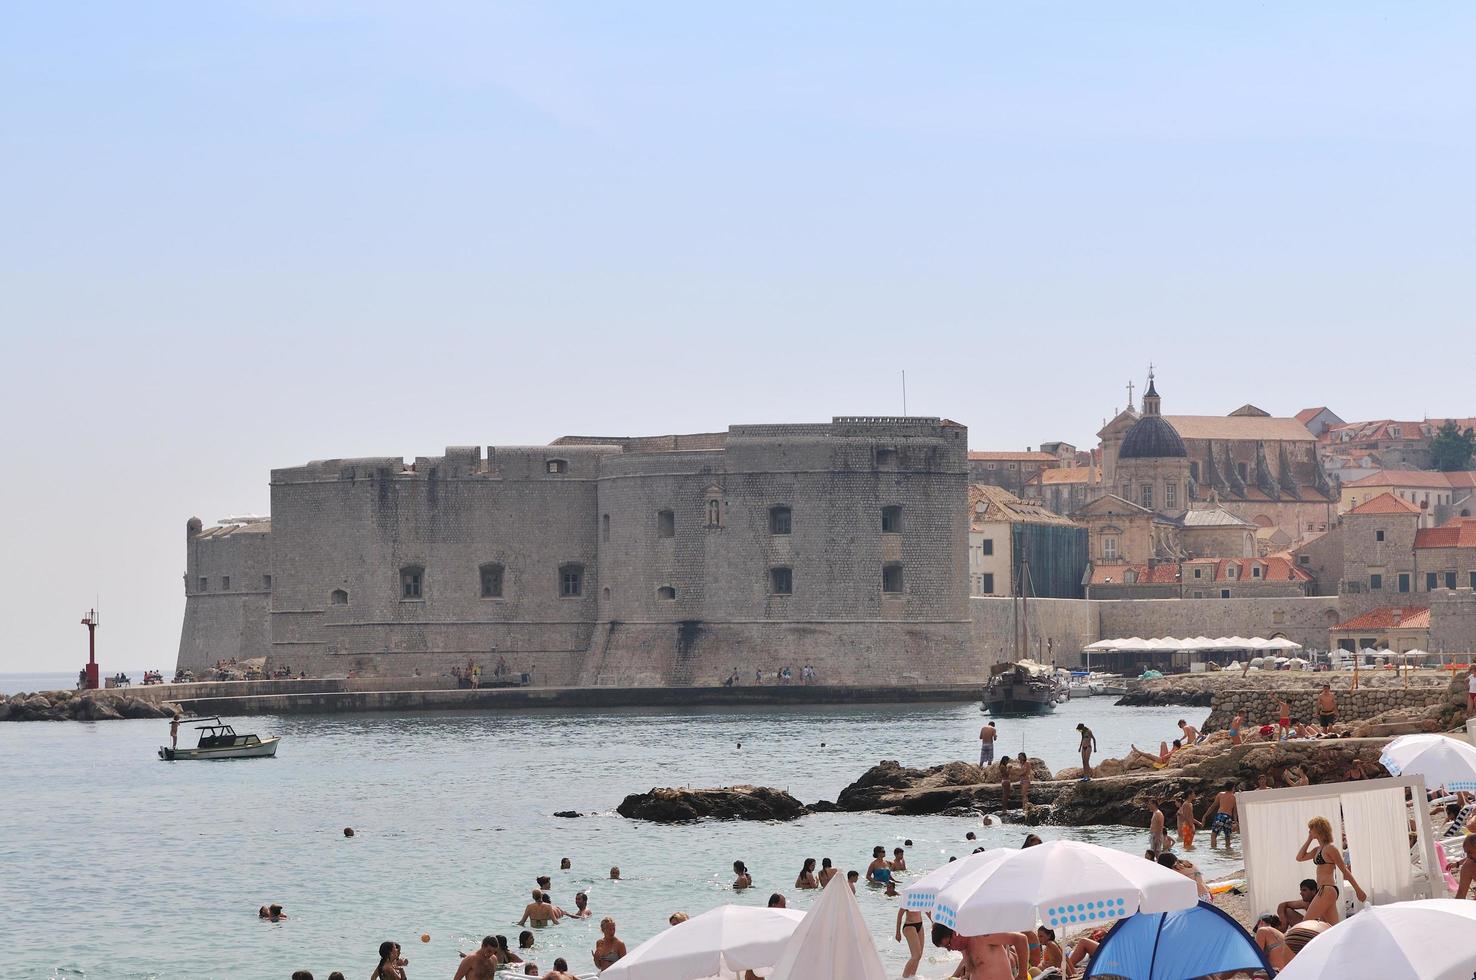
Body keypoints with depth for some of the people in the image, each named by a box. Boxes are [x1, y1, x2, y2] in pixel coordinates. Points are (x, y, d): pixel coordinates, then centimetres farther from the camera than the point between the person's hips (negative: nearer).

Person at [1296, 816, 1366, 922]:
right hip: (1323, 891, 9)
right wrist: (1309, 839, 16)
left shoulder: (1330, 848, -9)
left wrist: (1358, 889, -5)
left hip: (1327, 890, -9)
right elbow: (1300, 857, 22)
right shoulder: (1318, 849, 16)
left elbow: (1345, 871, -7)